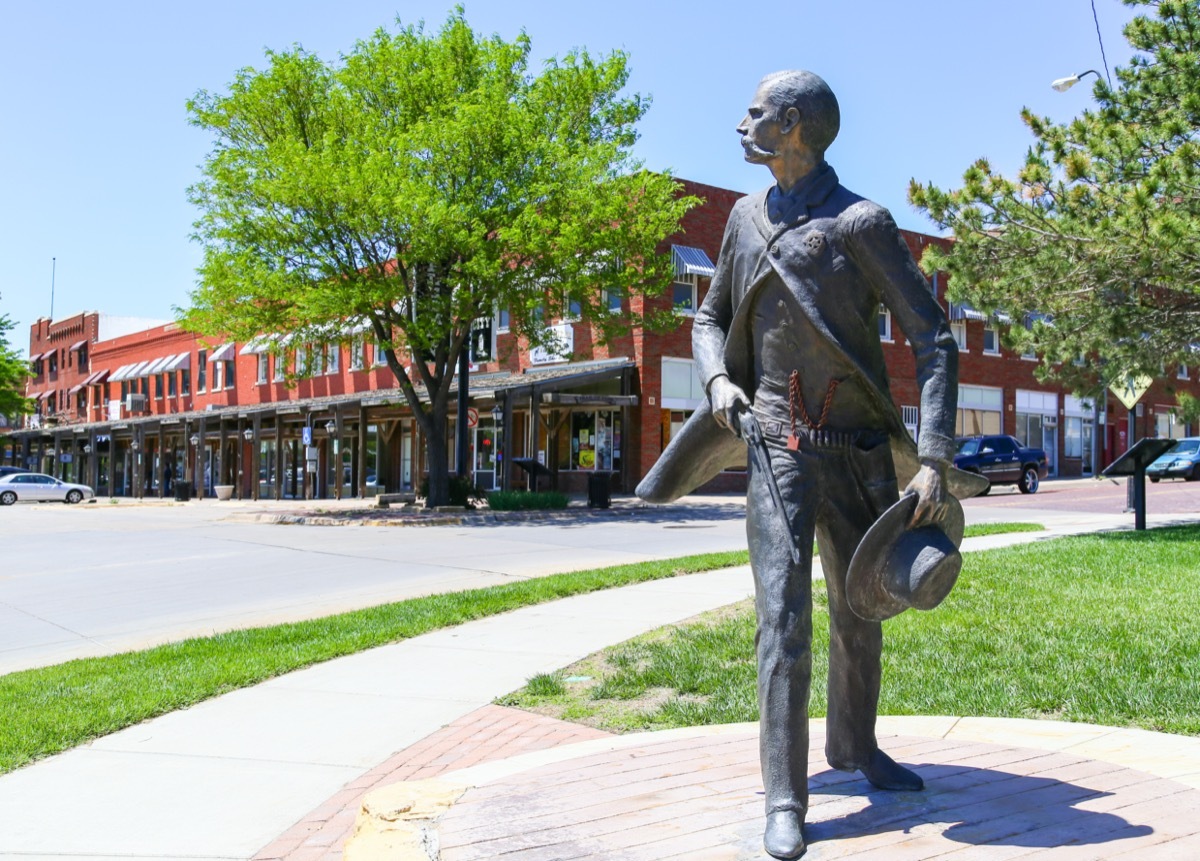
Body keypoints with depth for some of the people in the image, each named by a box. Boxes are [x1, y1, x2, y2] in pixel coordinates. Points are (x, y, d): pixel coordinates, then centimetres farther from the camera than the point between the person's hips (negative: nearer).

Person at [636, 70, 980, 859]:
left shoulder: (862, 223, -6)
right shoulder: (747, 218, 8)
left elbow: (934, 339, -9)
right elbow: (711, 319, 19)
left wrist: (934, 460, -18)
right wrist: (718, 381, -4)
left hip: (862, 453, -1)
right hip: (779, 447, 1)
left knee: (861, 610, 14)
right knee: (784, 614, -9)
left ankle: (854, 744, 36)